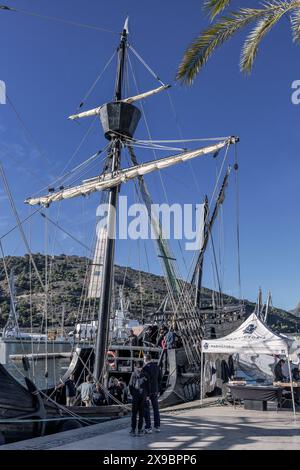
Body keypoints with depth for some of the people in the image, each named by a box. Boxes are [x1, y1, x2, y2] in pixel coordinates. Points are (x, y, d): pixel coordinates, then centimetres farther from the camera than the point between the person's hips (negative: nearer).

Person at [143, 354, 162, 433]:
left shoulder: (145, 368, -15)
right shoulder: (157, 367, 6)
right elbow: (159, 379, 9)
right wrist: (158, 390, 14)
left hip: (147, 391, -6)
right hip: (155, 391, 6)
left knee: (146, 409, 2)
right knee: (156, 408, 14)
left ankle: (148, 428, 3)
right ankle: (157, 426, 19)